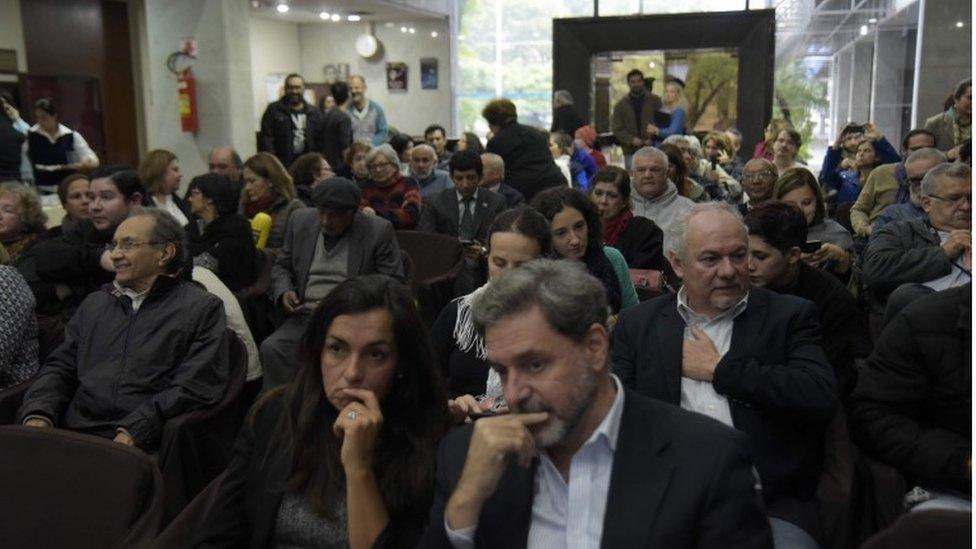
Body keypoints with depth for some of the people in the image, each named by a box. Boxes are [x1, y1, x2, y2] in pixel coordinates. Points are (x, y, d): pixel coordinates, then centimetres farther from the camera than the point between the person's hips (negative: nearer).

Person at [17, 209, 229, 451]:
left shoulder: (203, 309, 5)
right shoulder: (95, 303, 25)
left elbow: (193, 387, -6)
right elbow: (59, 368, 20)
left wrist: (133, 431, -16)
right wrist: (37, 415, -1)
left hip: (143, 446, -5)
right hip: (70, 437, 6)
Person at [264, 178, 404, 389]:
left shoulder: (379, 230, 0)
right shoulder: (301, 221, 13)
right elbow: (281, 266, 22)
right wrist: (284, 292, 0)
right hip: (306, 316, 4)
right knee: (271, 348, -25)